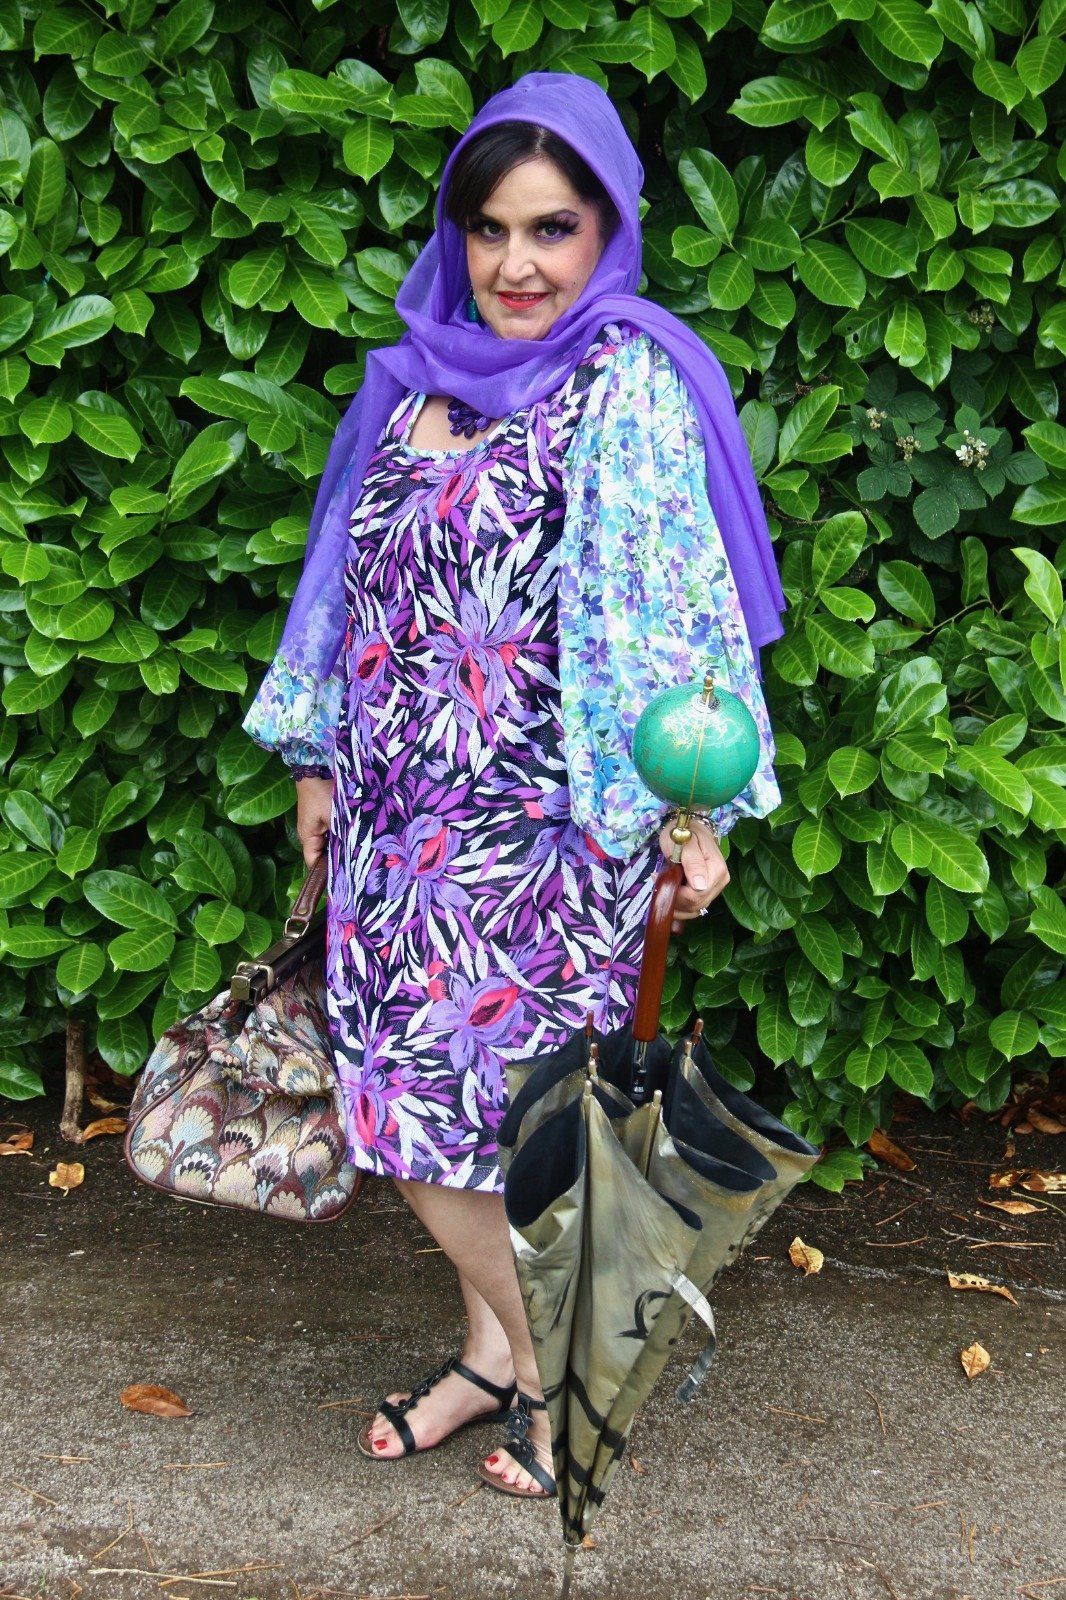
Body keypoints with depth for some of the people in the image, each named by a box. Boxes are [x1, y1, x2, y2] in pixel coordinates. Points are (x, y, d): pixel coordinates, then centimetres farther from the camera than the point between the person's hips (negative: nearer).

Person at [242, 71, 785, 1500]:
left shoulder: (627, 389, -9)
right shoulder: (419, 381, 11)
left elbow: (667, 614, -12)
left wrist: (684, 815, -15)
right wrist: (323, 760, 19)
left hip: (539, 826, -6)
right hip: (400, 810, 6)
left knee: (486, 1109, -4)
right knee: (410, 1095, 10)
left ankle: (556, 1374, 18)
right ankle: (497, 1343, 28)